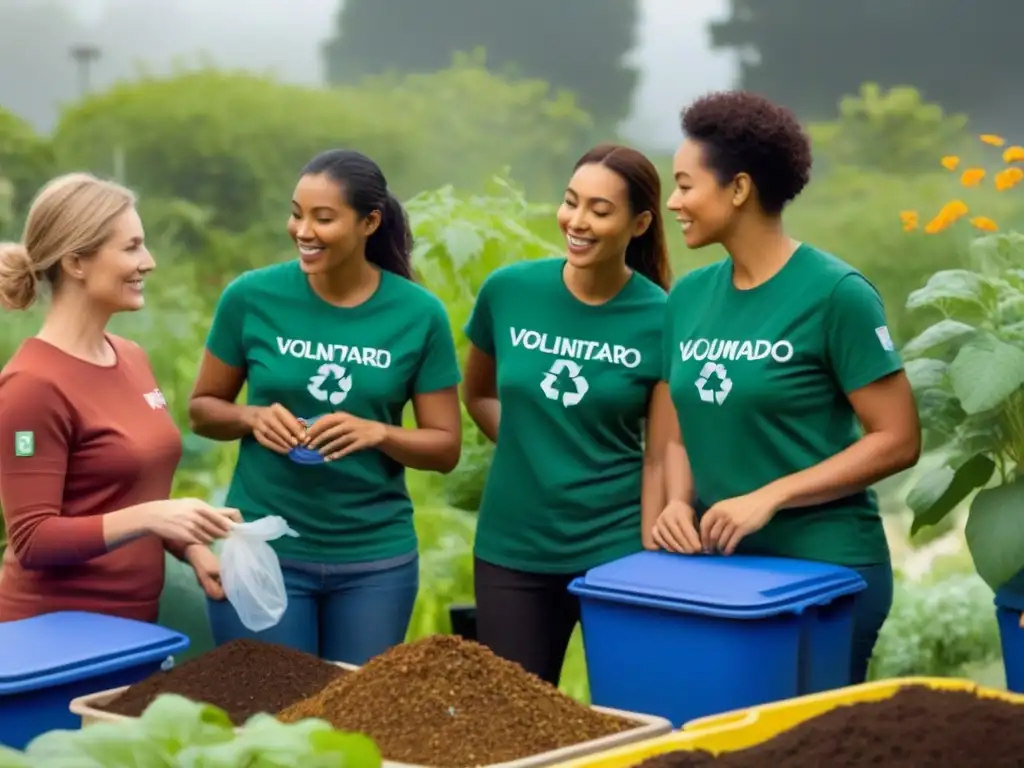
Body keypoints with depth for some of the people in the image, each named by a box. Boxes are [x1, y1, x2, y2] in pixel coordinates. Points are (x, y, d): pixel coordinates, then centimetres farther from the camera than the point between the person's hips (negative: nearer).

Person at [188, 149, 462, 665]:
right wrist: (251, 418, -15)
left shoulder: (419, 313, -4)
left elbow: (445, 447, 0)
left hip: (376, 558, 1)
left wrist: (378, 433, -18)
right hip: (264, 549, -1)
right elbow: (202, 409, 6)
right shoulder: (251, 296, -5)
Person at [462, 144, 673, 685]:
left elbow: (659, 459, -6)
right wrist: (529, 451, 3)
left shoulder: (659, 320, -9)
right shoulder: (508, 290, -3)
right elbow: (477, 395, 15)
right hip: (511, 548, 2)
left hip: (616, 549, -2)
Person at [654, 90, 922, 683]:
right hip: (717, 564, 5)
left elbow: (898, 440, -12)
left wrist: (769, 497, -19)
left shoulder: (835, 292, -12)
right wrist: (680, 503, -8)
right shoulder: (688, 297, 6)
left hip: (825, 568, -5)